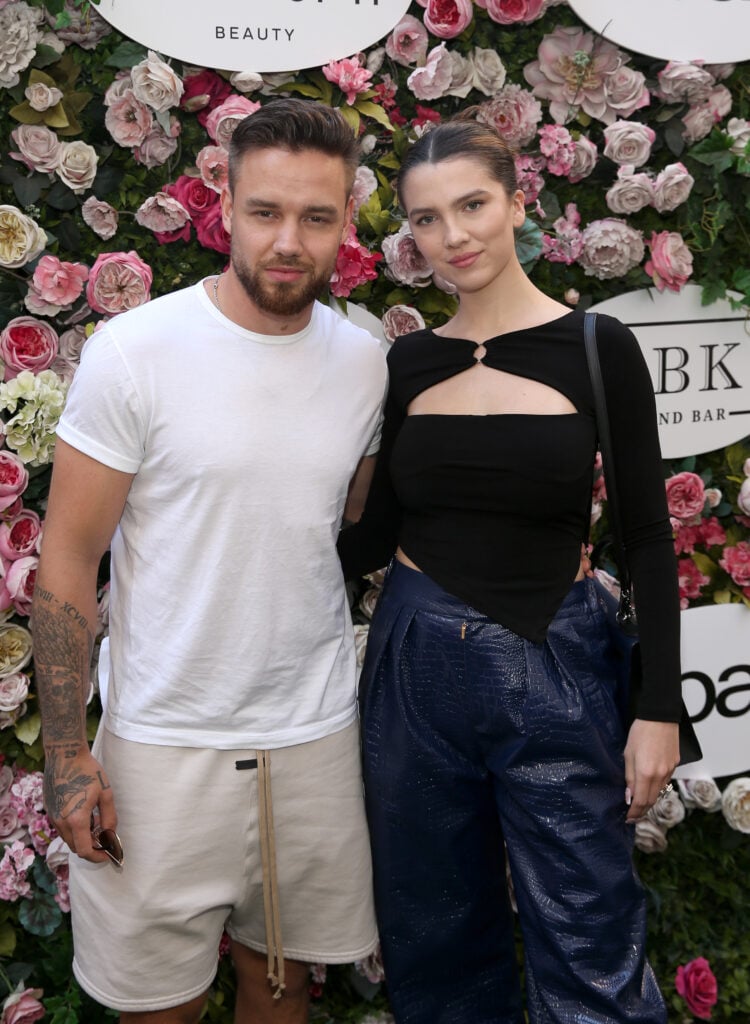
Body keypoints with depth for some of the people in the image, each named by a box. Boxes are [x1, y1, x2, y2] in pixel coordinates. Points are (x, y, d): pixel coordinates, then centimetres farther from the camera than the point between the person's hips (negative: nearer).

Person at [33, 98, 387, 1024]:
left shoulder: (365, 362, 1)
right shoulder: (136, 351, -12)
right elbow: (67, 557, -9)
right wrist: (66, 752, -10)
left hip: (317, 737, 4)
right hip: (166, 743, -3)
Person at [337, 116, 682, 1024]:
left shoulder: (597, 349, -6)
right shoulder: (409, 362, 4)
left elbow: (647, 538, -4)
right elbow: (378, 532, 8)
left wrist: (659, 709, -7)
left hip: (552, 670, -3)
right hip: (417, 662, 3)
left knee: (587, 950, 5)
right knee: (433, 934, 17)